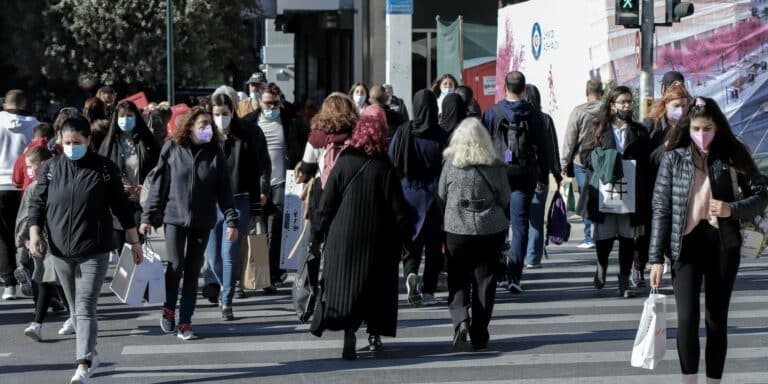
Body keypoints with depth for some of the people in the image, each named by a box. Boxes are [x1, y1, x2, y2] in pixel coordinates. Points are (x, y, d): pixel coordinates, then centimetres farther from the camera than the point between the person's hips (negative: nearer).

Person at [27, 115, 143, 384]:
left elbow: (121, 207, 3)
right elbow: (37, 203, 6)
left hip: (94, 251, -3)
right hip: (60, 251, 3)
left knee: (85, 309, -12)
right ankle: (90, 354, 30)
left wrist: (134, 242, 5)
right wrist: (34, 234, -9)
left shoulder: (104, 168, -3)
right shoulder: (51, 168, 3)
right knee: (76, 309, 14)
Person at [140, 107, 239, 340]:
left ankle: (185, 322, 10)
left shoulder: (215, 154, 2)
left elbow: (224, 190, 2)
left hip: (202, 221, 1)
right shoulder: (172, 149, -1)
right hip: (174, 217, -1)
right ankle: (169, 308, 17)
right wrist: (148, 217, -1)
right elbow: (158, 185, 1)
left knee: (193, 271, 3)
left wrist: (231, 220, -5)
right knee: (175, 266, -9)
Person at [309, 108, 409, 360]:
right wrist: (403, 240, 4)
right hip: (377, 241, 0)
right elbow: (398, 209, -5)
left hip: (343, 237, 0)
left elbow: (326, 204, -2)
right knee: (376, 285, 15)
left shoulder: (343, 163, -4)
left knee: (344, 285, 1)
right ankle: (375, 334, 21)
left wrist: (319, 234, 7)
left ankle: (349, 334, -14)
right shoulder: (385, 168, -6)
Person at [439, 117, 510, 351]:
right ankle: (479, 335, 10)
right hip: (491, 229, 0)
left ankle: (460, 319, -14)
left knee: (458, 280, 11)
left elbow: (441, 196, 2)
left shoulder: (451, 164, -7)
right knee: (485, 280, 9)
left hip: (457, 229, 0)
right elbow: (504, 199, 1)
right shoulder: (495, 166, -7)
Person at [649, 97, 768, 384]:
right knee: (687, 318, -12)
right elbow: (661, 209, 3)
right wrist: (656, 258, -1)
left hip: (723, 244, 1)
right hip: (687, 243, -1)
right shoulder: (674, 158, 3)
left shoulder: (733, 157, 3)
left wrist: (732, 209, -14)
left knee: (717, 320, 5)